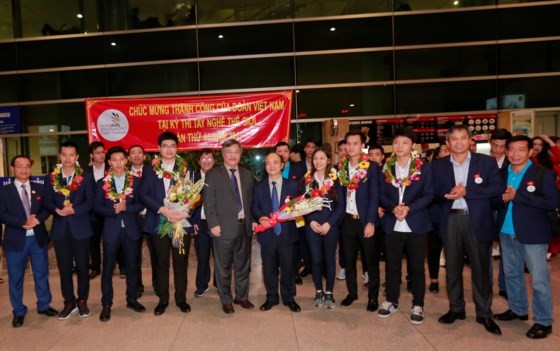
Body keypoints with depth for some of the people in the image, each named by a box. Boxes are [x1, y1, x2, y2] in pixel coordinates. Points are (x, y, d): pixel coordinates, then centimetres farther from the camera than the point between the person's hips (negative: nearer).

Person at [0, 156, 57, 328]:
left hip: (38, 238, 2)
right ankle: (19, 312, 22)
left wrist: (37, 219, -17)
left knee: (42, 274, 12)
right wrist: (23, 223, -21)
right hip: (16, 240, -2)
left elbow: (47, 209, 3)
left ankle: (44, 305, 28)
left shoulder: (40, 189, 7)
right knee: (16, 278, 8)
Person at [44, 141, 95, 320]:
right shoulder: (51, 178, 7)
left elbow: (90, 201, -6)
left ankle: (82, 300, 22)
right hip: (60, 228, 2)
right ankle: (69, 301, 22)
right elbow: (47, 201, 2)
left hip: (80, 228, -2)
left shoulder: (86, 177, 1)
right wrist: (57, 210, -18)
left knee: (82, 266, 7)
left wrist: (74, 210, -22)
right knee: (64, 268, 8)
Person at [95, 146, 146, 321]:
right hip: (111, 230, -1)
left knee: (132, 266, 10)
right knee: (107, 269, 4)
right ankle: (106, 304, 16)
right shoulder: (102, 183, 2)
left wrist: (125, 207, -18)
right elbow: (97, 207, -2)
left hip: (131, 229, 1)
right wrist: (113, 211, -18)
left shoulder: (136, 181, 2)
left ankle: (132, 299, 25)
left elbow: (140, 205, -1)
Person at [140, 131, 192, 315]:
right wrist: (162, 209, -16)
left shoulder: (186, 169, 5)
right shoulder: (150, 170, 4)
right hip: (159, 223, 0)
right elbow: (143, 195, -3)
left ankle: (181, 298, 21)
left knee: (181, 262, 7)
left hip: (182, 222, 0)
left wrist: (186, 212, -15)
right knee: (162, 263, 9)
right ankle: (163, 299, 23)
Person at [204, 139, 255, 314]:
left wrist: (253, 220, 5)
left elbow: (250, 200, 12)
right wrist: (213, 224, -13)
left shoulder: (247, 174, 11)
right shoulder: (213, 174, -2)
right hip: (224, 227, -4)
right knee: (223, 266, 7)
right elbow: (209, 202, -6)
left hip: (245, 226, 4)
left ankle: (242, 297, 30)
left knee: (243, 264, 14)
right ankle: (226, 300, 23)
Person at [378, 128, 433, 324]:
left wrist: (409, 208, -19)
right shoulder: (386, 168, 6)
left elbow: (428, 195, -5)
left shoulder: (424, 168, -1)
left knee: (416, 267, 7)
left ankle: (417, 305, 21)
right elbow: (382, 196, 3)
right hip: (392, 225, 2)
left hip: (416, 224, -2)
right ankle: (391, 301, 26)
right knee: (392, 265, 11)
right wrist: (393, 208, -16)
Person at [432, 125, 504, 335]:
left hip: (477, 221, -2)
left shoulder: (486, 162, 2)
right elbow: (435, 193, 1)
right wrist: (449, 193, -20)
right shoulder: (439, 165, 7)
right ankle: (456, 308, 26)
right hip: (450, 221, 2)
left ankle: (484, 313, 22)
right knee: (452, 267, 11)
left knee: (480, 269, 7)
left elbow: (498, 188, -8)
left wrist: (466, 192, -16)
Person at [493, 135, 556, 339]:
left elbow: (552, 202, -18)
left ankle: (543, 322, 15)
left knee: (539, 280, 1)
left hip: (532, 234, -5)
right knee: (511, 274, 18)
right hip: (507, 233, 6)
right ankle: (517, 310, 35)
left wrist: (517, 196, -19)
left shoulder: (543, 174, -8)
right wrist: (501, 198, -13)